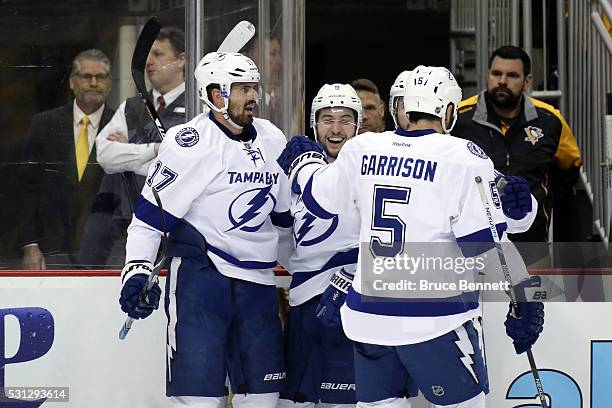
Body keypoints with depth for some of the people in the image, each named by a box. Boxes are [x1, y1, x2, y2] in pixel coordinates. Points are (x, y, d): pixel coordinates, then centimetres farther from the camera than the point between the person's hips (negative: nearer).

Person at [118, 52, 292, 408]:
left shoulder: (273, 141, 9)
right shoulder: (190, 142, -9)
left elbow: (284, 216, 20)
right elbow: (152, 210, -8)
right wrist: (138, 268, -14)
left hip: (257, 282, 6)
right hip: (200, 275, -6)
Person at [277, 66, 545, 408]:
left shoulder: (361, 150, 5)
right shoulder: (464, 158, -10)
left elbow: (320, 199, 20)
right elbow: (486, 242, -13)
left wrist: (303, 161, 41)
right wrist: (523, 298, -5)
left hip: (368, 314, 5)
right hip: (436, 320, -5)